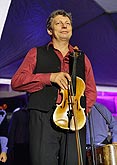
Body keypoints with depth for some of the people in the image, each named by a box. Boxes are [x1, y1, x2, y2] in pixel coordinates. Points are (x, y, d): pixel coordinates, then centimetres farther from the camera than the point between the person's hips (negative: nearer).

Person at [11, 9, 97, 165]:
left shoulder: (82, 58, 24)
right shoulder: (37, 53, 16)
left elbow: (91, 91, 23)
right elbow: (16, 81, 6)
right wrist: (49, 77, -6)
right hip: (43, 118, -2)